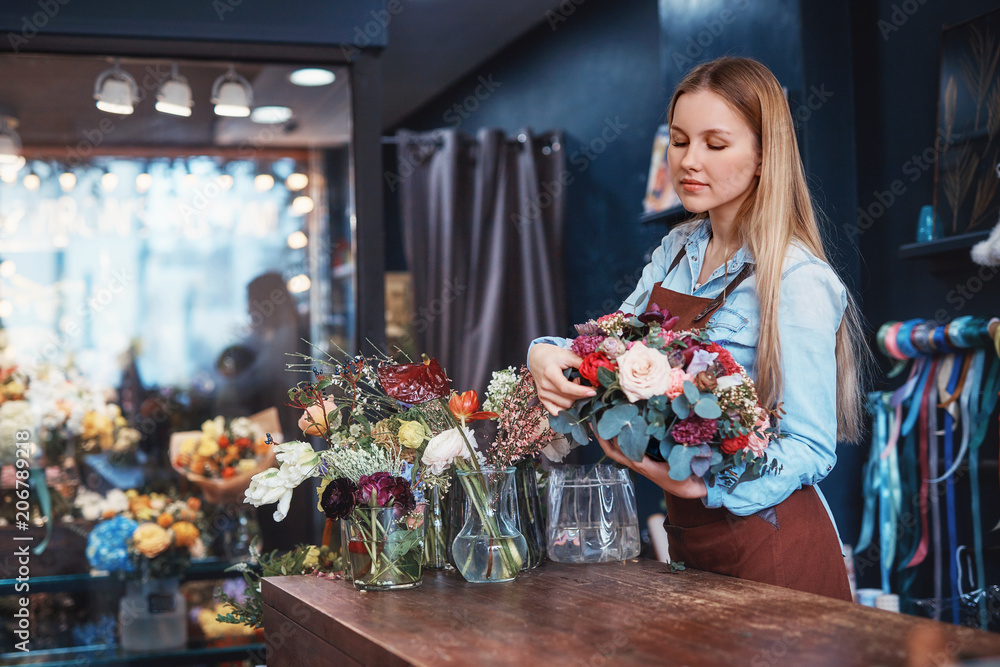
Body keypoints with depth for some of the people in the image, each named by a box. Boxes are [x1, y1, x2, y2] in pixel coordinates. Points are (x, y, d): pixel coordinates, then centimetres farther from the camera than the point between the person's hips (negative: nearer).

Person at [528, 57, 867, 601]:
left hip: (770, 544, -7)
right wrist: (548, 354, -16)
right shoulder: (677, 250, 4)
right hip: (686, 534, 7)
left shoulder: (798, 281, -18)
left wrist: (703, 481, -34)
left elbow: (811, 449, -18)